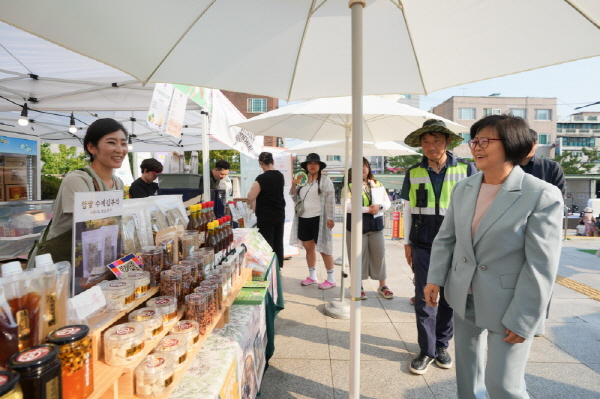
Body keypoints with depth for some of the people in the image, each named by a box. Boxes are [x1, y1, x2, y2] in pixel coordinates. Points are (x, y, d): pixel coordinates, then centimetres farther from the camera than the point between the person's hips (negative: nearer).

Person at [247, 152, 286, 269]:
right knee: (278, 243, 13)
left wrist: (254, 188, -1)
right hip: (280, 214, 7)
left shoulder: (262, 178, -17)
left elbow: (251, 197, -18)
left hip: (266, 216, -7)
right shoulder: (280, 176, 5)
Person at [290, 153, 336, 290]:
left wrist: (330, 218, -15)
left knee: (323, 249, 0)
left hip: (319, 219, -5)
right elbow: (295, 198, 16)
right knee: (309, 248, 14)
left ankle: (331, 279, 13)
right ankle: (312, 276, 28)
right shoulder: (302, 180, 12)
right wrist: (293, 186, -2)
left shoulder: (325, 180, -3)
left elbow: (330, 200, -9)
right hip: (303, 219, 6)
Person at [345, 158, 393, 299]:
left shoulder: (377, 184, 9)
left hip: (375, 225, 4)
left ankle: (382, 286, 24)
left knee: (379, 255, 8)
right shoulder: (349, 186, -5)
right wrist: (368, 209, -18)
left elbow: (387, 202, 10)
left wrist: (379, 206, -13)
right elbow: (347, 206, -17)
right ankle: (359, 287, 21)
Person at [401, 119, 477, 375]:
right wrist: (407, 242, 6)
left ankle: (442, 345, 31)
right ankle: (427, 350, 19)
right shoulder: (413, 173, 3)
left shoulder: (466, 169, -2)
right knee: (423, 297, 4)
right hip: (423, 244, 1)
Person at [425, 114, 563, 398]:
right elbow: (445, 238, 6)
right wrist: (435, 278, -1)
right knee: (466, 366, 22)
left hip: (507, 304, -5)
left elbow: (542, 266, -17)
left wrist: (523, 320, -16)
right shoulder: (463, 188, 1)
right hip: (464, 297, 5)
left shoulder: (543, 195, -16)